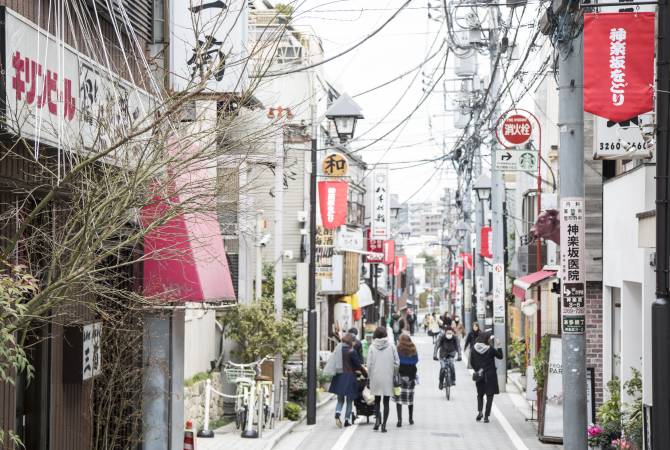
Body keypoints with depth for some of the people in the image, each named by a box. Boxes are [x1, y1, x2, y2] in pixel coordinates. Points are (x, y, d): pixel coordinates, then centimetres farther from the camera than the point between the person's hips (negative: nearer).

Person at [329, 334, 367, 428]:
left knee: (340, 400, 13)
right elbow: (358, 365, -8)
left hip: (338, 377, 4)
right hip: (349, 377, -4)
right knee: (349, 400, 9)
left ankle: (337, 413, -13)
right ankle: (347, 420, 9)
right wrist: (366, 374, 5)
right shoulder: (351, 351, -11)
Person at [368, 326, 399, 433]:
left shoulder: (372, 347, -5)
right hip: (388, 379, 0)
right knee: (386, 402, 7)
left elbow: (369, 364, -6)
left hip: (376, 378, 0)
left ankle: (377, 419, -5)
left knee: (377, 400, 15)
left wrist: (370, 376, 5)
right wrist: (393, 374, 9)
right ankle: (384, 424, 4)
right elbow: (397, 363, -3)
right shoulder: (391, 347, -4)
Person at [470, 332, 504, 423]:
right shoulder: (490, 349, -13)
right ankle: (486, 416, 2)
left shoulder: (475, 349, -3)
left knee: (480, 394, 18)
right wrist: (498, 346, 5)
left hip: (479, 375, 3)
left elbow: (472, 362, 3)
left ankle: (479, 411, -3)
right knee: (490, 395, 6)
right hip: (490, 375, -3)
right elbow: (500, 356, -2)